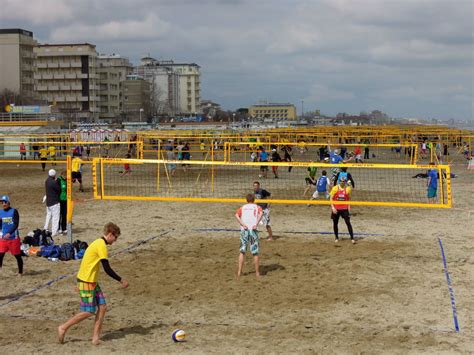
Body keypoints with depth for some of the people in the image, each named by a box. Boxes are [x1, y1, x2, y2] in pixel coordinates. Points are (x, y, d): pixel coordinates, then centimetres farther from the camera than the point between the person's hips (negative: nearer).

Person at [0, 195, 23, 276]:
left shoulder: (14, 211, -7)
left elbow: (16, 224, -15)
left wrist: (9, 233, -26)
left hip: (14, 238, -3)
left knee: (17, 255, 7)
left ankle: (20, 272, 24)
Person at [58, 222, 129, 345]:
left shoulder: (98, 243, 13)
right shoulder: (102, 245, -18)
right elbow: (107, 269, -18)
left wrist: (80, 283, 23)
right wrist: (121, 280, -9)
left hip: (92, 281, 10)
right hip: (87, 282, -10)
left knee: (102, 306, 4)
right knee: (88, 312, -5)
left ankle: (96, 336, 6)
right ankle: (63, 327, 6)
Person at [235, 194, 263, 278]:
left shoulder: (242, 208, 17)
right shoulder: (257, 207, 13)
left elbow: (236, 215, -3)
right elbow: (261, 213, -11)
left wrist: (243, 224, -8)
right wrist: (256, 224, -14)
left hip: (244, 230, 2)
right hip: (253, 230, -2)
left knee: (242, 251, 10)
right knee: (255, 252, 4)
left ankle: (239, 271, 5)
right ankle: (257, 272, 8)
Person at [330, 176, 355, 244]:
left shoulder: (347, 189, 1)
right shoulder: (335, 188, -4)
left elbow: (348, 199, 11)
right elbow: (331, 198, -1)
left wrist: (349, 208, 6)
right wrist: (333, 207, -11)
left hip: (344, 208, 0)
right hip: (336, 209, 0)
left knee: (348, 223, -7)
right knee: (335, 223, 8)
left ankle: (352, 238, -5)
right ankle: (336, 238, 24)